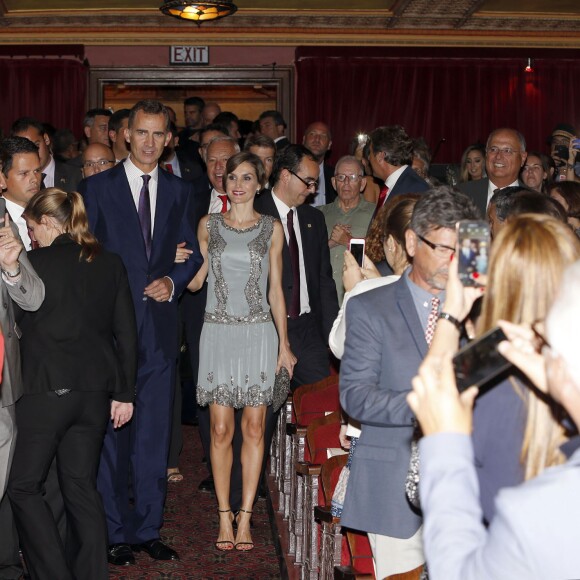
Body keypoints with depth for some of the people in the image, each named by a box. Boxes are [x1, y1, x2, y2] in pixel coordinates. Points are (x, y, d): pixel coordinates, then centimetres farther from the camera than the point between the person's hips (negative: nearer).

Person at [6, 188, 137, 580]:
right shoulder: (111, 265, 6)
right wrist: (125, 393, 11)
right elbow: (127, 333, 6)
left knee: (24, 485, 6)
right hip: (95, 391, 6)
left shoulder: (36, 263, -8)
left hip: (48, 389, -5)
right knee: (82, 485, 14)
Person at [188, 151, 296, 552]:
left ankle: (245, 518, 8)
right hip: (218, 333, 1)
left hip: (258, 334, 0)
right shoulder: (209, 225, 9)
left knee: (254, 427, 0)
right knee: (221, 429, -1)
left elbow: (275, 290, 7)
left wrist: (284, 343, 2)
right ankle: (225, 517, 9)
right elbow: (195, 280, 11)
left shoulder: (272, 228, 6)